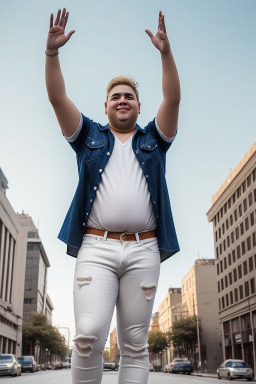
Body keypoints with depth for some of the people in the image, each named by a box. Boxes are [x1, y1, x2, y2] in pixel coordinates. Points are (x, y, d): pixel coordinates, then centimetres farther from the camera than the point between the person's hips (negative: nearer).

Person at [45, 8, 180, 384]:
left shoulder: (153, 140, 20)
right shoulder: (89, 137, 20)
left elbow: (173, 99, 6)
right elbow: (57, 97, 9)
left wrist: (166, 52, -6)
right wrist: (52, 51, -2)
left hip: (143, 249, 1)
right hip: (96, 246, -1)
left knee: (135, 345, 1)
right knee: (89, 335, -17)